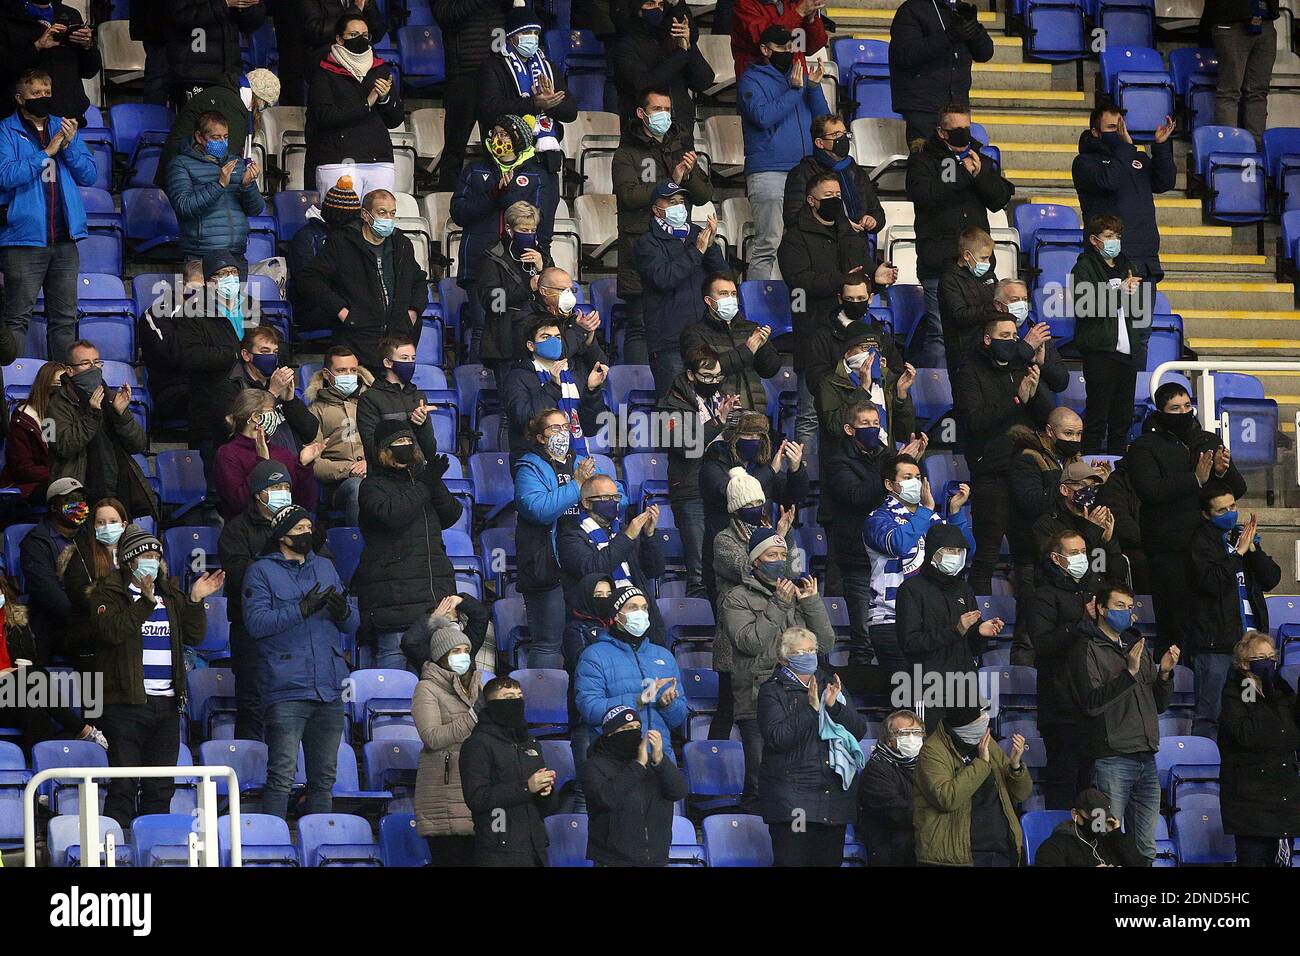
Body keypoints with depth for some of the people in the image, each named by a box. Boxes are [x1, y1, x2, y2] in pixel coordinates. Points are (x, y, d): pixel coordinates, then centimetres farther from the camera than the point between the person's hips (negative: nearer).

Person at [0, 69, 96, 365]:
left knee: (65, 316, 8)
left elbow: (89, 175, 9)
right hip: (24, 238, -5)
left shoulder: (63, 127, 15)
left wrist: (69, 145, -6)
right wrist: (46, 152, -13)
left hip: (64, 239, 5)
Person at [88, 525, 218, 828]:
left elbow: (194, 636, 11)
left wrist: (195, 601, -4)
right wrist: (146, 601, -24)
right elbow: (112, 631, -18)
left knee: (161, 787, 9)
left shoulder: (171, 595, 16)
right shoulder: (107, 593, -1)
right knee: (124, 784, -6)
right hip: (126, 701, -6)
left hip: (167, 702, 6)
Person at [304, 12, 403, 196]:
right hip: (338, 163, -4)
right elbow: (325, 117, -9)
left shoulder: (381, 69, 18)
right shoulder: (324, 73, 4)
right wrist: (366, 105, -9)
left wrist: (385, 98, -4)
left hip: (380, 162, 4)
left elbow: (396, 121, 16)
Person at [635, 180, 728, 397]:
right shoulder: (647, 244, 1)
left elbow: (722, 275, 9)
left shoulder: (697, 234, 16)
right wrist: (696, 251, -14)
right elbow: (663, 278, -16)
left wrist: (711, 246, -8)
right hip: (669, 338, -5)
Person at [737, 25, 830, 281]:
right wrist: (794, 90, -10)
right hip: (768, 172, -6)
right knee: (768, 244, -12)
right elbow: (763, 116, -13)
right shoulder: (751, 80, 4)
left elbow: (823, 121, 14)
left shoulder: (801, 75, 20)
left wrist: (814, 87, 0)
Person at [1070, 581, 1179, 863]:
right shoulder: (1088, 649, -1)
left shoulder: (1136, 646, 21)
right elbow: (1091, 702, -16)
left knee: (1146, 849, 8)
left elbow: (1158, 705, 21)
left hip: (1146, 759, 7)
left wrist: (1164, 673, 3)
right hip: (1112, 760, -7)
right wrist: (1129, 672, -21)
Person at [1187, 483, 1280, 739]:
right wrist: (1238, 552, -15)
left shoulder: (1243, 535, 16)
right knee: (1209, 717, -7)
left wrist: (1253, 548, -5)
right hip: (1214, 641, -6)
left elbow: (1271, 579, 9)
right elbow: (1211, 582, -17)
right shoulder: (1201, 540, -2)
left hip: (1248, 639, 6)